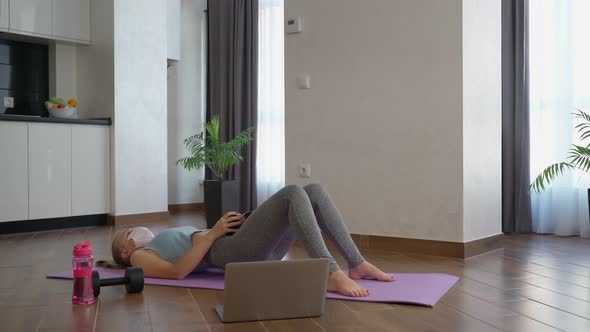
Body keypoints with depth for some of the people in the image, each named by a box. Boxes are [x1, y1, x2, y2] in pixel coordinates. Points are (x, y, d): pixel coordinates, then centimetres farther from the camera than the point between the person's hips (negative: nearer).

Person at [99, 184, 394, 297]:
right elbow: (176, 271, -6)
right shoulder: (141, 257, 16)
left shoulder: (170, 238, 39)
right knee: (293, 193, -26)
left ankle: (357, 264, -12)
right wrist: (213, 233, -10)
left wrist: (226, 228, 10)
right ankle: (332, 274, -37)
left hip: (258, 251, 8)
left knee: (315, 191, -7)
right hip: (236, 253, -8)